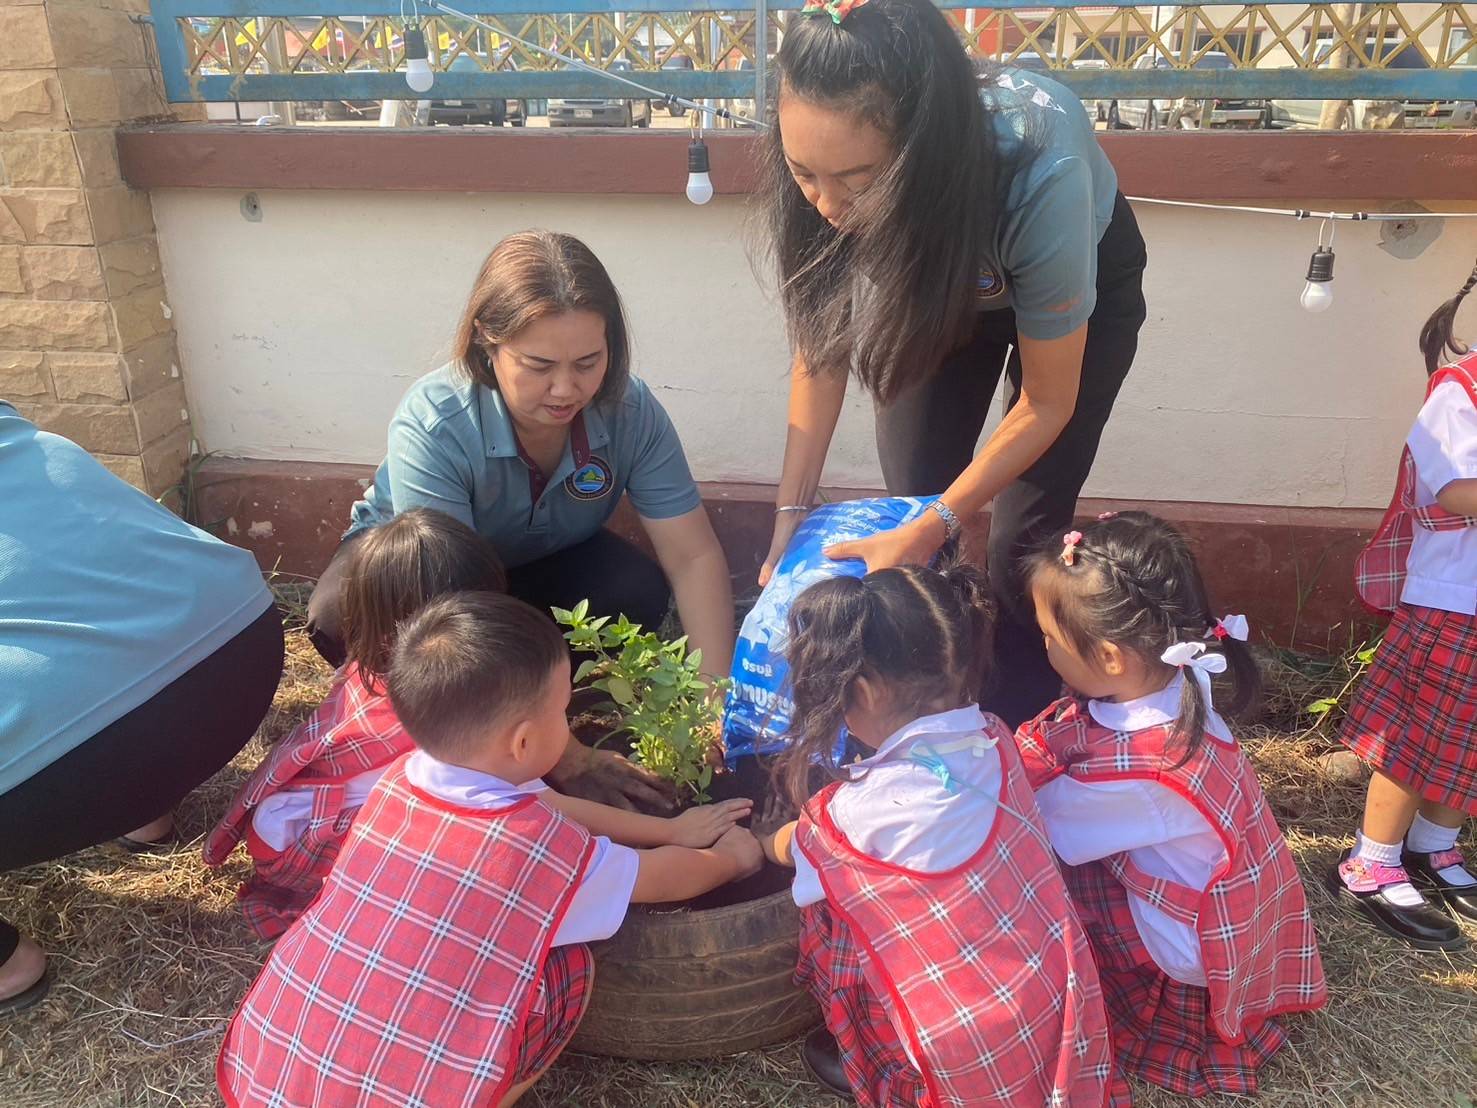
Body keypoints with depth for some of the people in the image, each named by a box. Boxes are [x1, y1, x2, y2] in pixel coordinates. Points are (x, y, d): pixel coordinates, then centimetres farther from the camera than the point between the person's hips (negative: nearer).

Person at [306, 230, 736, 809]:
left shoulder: (630, 410, -27)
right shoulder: (431, 427, -37)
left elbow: (694, 557, -24)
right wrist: (559, 755, -41)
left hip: (540, 563, 3)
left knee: (639, 592, -28)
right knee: (342, 619, -34)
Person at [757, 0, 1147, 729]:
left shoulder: (1040, 174, -43)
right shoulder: (824, 171, -33)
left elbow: (1047, 401, -28)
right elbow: (819, 342, -17)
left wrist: (932, 530, -33)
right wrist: (791, 512, -21)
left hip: (1082, 278, -3)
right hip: (935, 281, 3)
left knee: (1024, 534, -10)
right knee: (908, 502, -3)